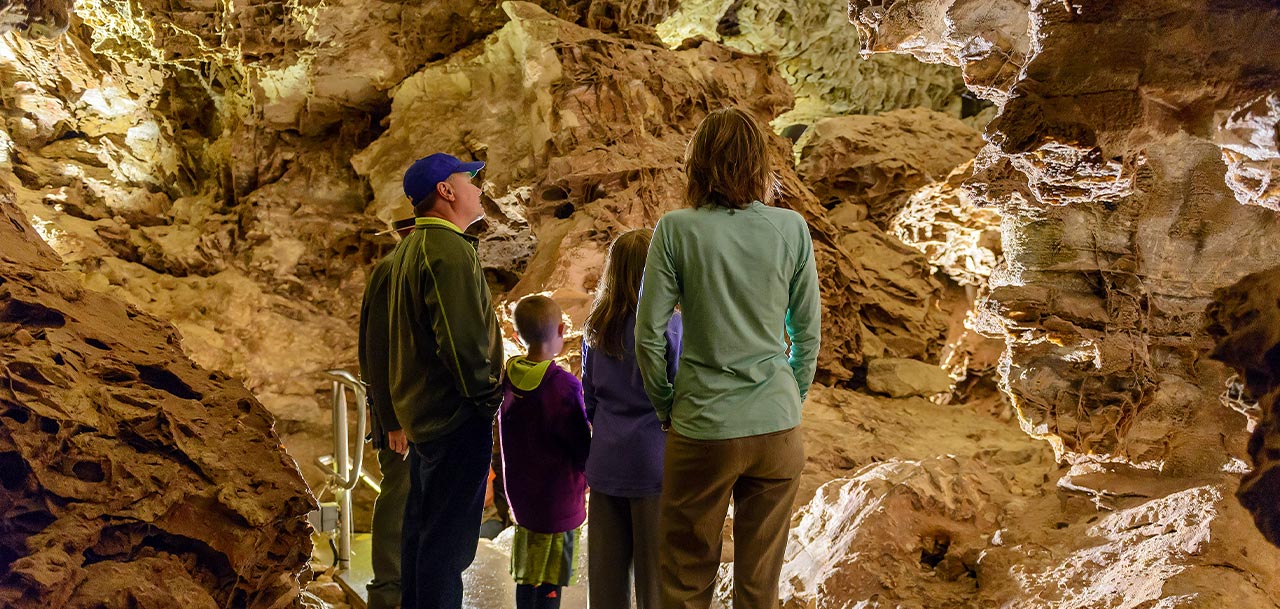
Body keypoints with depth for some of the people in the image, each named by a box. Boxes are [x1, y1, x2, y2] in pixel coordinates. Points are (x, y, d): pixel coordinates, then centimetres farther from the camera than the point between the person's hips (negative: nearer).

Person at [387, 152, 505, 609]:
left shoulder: (413, 246, 15)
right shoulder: (449, 249, -19)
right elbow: (462, 339, -27)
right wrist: (488, 397, -14)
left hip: (421, 412, 11)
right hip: (456, 418, -11)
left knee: (422, 527, 20)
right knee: (448, 538, -3)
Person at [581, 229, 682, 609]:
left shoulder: (596, 327, 6)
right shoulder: (670, 324, -11)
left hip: (605, 464, 5)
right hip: (653, 464, -5)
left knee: (606, 574, 12)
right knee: (655, 576, 5)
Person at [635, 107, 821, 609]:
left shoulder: (677, 229, -8)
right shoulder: (791, 228, -2)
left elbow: (649, 334, -7)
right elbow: (808, 333, 4)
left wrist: (666, 406, 7)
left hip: (702, 429, -2)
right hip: (777, 425, 2)